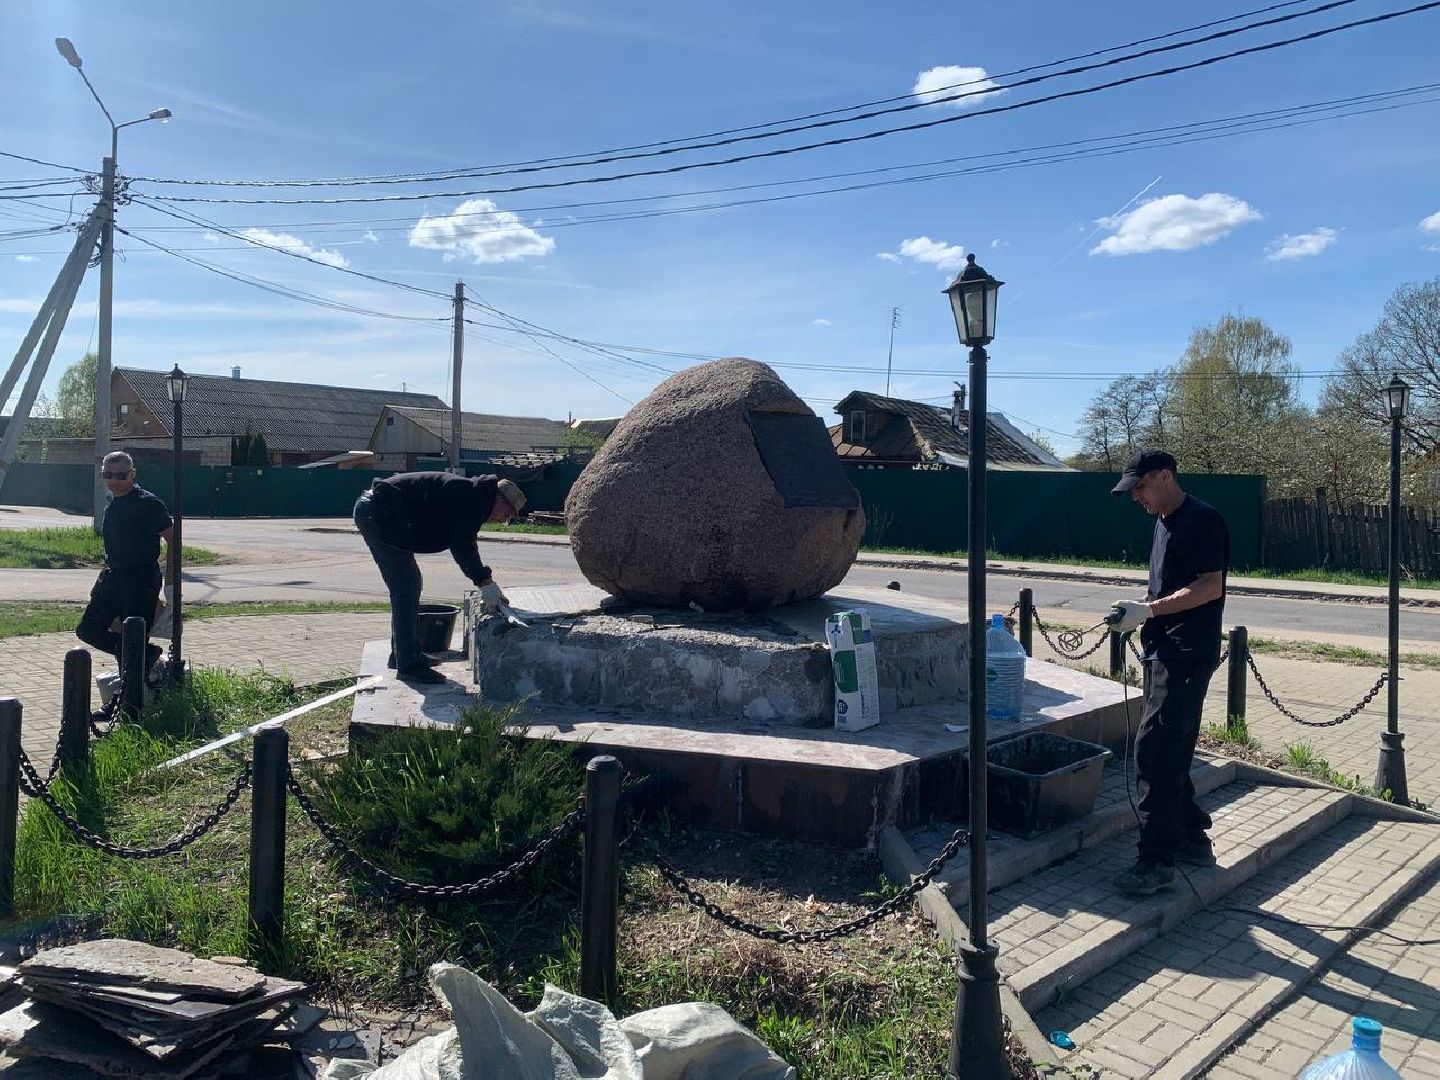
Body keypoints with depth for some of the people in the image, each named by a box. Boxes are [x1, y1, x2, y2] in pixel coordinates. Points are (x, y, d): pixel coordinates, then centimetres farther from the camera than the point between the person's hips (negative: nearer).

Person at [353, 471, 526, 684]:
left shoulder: (470, 494, 17)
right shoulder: (472, 497, -14)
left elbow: (462, 545, 22)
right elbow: (462, 546, -20)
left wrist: (485, 582, 18)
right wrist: (485, 583, -17)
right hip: (379, 513, -11)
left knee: (411, 582, 17)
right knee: (405, 587, -10)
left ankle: (403, 653, 27)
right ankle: (408, 665, -6)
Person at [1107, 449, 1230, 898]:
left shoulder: (1201, 520, -13)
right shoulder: (1166, 522, 17)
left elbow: (1210, 587, -20)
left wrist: (1148, 610, -20)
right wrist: (1137, 611, 9)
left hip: (1186, 657, -10)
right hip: (1165, 655, 10)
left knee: (1154, 754, -10)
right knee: (1171, 755, 15)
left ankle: (1158, 860, -3)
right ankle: (1192, 840, 27)